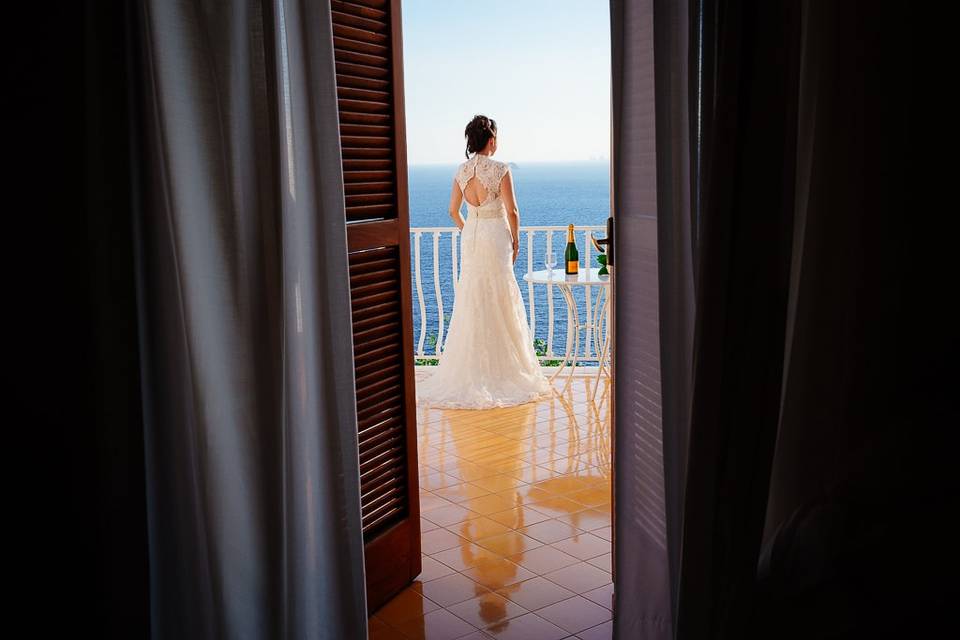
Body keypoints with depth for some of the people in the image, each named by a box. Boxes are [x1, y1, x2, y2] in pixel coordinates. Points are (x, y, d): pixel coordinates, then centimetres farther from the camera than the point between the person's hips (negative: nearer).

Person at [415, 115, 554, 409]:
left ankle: (473, 367, 14)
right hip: (496, 235, -5)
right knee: (500, 302, 3)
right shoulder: (500, 169, -12)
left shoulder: (461, 170, 2)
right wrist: (515, 240, 1)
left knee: (472, 301, 10)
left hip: (471, 237, 5)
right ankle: (500, 366, 9)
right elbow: (511, 211, -12)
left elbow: (453, 211, 7)